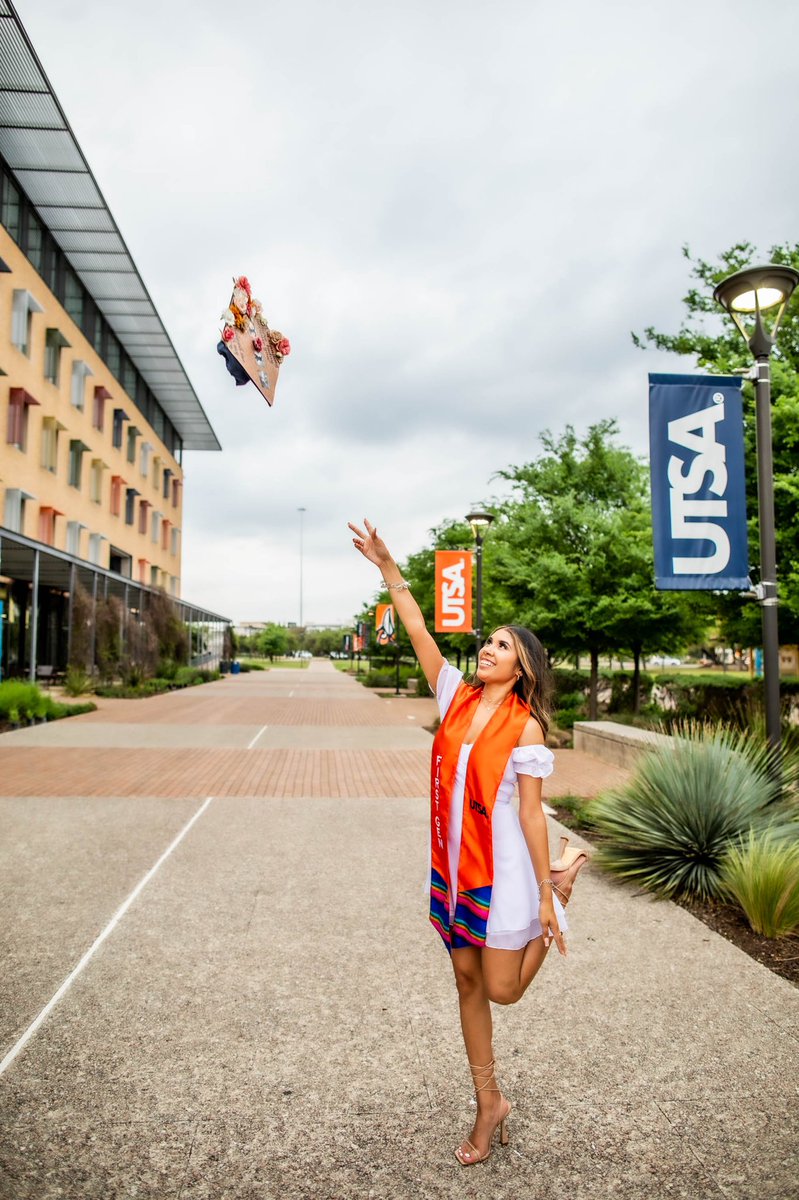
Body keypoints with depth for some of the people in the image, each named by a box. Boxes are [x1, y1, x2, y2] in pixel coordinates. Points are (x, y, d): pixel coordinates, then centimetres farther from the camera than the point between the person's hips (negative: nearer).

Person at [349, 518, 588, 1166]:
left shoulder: (526, 727, -12)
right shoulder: (458, 697, 0)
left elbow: (531, 813, -11)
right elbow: (419, 632, -4)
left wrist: (545, 897, -9)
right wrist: (388, 567, -10)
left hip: (503, 870, -5)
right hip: (453, 865, 5)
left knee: (502, 989, 9)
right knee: (468, 982, 15)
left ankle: (564, 879, 28)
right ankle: (489, 1105, 35)